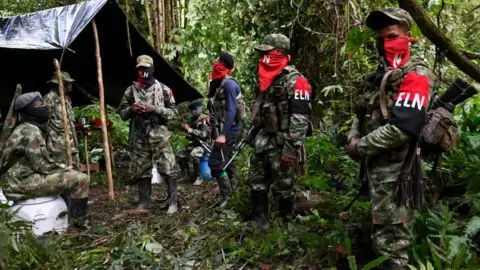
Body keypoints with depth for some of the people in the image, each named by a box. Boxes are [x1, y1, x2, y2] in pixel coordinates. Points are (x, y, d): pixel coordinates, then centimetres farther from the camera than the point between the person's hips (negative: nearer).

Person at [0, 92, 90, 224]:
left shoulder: (24, 129, 16)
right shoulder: (31, 133, -17)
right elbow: (42, 166, -21)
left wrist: (62, 167, 9)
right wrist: (64, 168, -6)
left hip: (24, 177, 11)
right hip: (26, 181, -11)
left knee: (71, 175, 26)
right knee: (81, 179, -17)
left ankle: (70, 214, 26)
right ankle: (78, 221, -4)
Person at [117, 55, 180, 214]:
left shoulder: (163, 89, 1)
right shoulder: (131, 91, 7)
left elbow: (173, 112, -1)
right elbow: (121, 113, 12)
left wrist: (155, 109, -15)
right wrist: (131, 109, -10)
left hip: (160, 136, -2)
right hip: (139, 138, 3)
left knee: (169, 170, -4)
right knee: (141, 171, 10)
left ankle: (173, 202, 7)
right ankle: (144, 203, 22)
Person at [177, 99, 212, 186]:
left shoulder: (204, 119, -15)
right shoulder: (193, 119, 10)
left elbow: (203, 134, -28)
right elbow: (192, 135, 19)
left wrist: (189, 129, -26)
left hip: (205, 144, -9)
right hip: (195, 143, 9)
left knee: (193, 154, -34)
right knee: (180, 154, 2)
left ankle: (199, 177, -20)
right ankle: (186, 175, 11)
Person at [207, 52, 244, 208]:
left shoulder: (228, 84, -16)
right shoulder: (219, 83, 13)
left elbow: (231, 110, -22)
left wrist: (223, 134, -26)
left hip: (227, 131, -10)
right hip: (224, 130, 10)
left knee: (215, 163, -10)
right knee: (226, 161, 14)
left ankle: (227, 196, -1)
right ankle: (233, 193, 23)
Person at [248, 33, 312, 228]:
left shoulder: (295, 81, -16)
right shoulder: (268, 79, 12)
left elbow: (300, 118, -21)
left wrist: (290, 149, -24)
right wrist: (253, 134, 21)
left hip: (283, 144, -9)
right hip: (264, 140, 9)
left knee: (283, 187, 4)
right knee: (256, 182, 14)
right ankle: (258, 221, 29)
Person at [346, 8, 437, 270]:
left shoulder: (414, 76, -15)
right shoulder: (380, 77, 14)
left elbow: (400, 129, -25)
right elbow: (364, 114, 20)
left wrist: (360, 148, -14)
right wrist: (353, 138, -1)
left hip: (395, 172, -9)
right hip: (378, 167, 9)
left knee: (390, 240, -1)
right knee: (383, 233, 22)